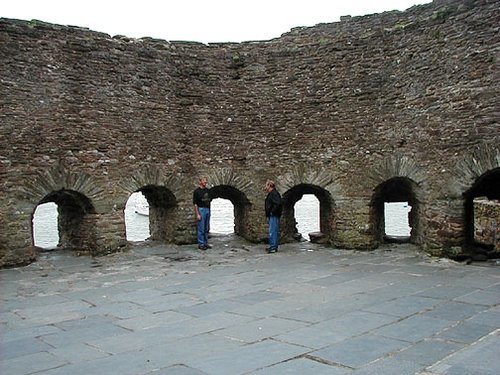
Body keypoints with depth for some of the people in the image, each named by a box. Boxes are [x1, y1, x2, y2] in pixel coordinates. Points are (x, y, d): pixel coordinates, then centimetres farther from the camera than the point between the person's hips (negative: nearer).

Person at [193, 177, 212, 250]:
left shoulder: (208, 190, 11)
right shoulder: (197, 191, -9)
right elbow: (195, 204, -12)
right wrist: (197, 214, -17)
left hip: (208, 210, 7)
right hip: (201, 210, -7)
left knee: (207, 229, 11)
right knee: (201, 229, -3)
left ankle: (205, 243, 19)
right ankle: (201, 244, 4)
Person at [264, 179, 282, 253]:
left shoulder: (274, 193, -14)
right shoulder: (270, 194, 19)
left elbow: (277, 204, -27)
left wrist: (272, 211, -21)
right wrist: (268, 214, 18)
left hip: (274, 216, -11)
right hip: (271, 216, 11)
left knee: (273, 231, -12)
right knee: (273, 231, 14)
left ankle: (274, 247, -11)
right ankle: (273, 246, 20)